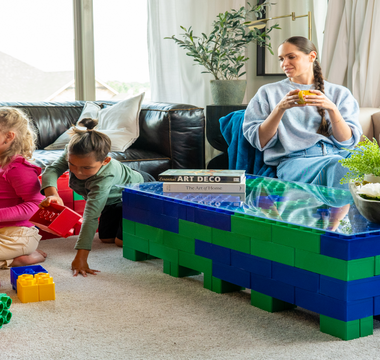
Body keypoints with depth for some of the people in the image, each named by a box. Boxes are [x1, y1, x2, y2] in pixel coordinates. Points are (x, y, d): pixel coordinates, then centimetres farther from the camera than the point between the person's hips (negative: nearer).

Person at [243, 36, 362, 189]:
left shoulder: (340, 94, 18)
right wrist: (280, 108, -8)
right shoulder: (268, 93, 16)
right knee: (337, 165, -35)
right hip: (294, 160, -2)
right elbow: (260, 141, 5)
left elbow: (347, 141, 5)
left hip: (338, 155, 3)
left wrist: (332, 109, -11)